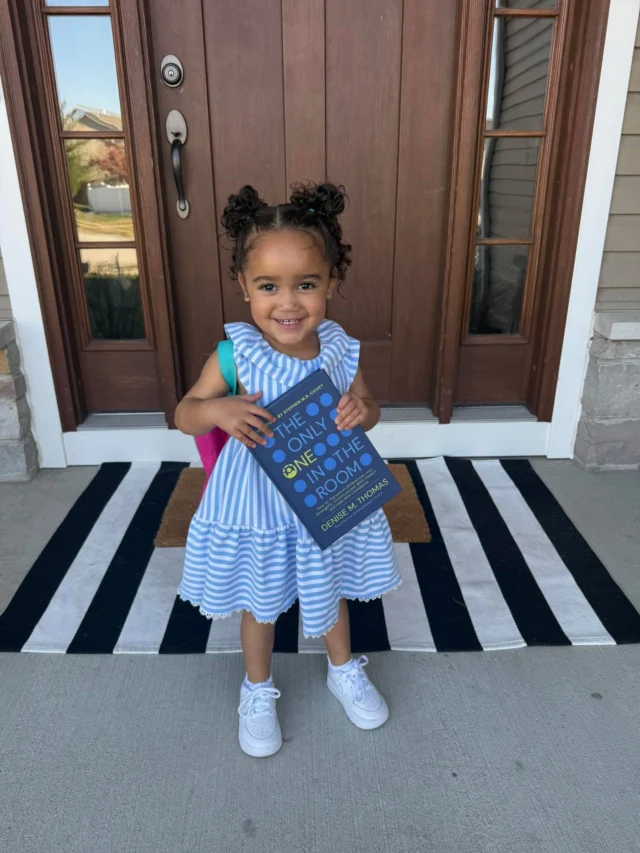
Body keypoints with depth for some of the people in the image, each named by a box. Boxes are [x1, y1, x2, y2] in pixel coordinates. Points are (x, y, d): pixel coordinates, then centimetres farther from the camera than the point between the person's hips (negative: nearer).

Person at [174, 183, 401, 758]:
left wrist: (360, 410, -22)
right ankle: (258, 691, 49)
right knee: (259, 602, 20)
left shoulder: (341, 350, -14)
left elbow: (370, 410, 1)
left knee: (330, 590, 25)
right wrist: (217, 411, -31)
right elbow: (184, 414, -9)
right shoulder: (236, 355, -20)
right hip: (254, 509, -2)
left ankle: (345, 671, 55)